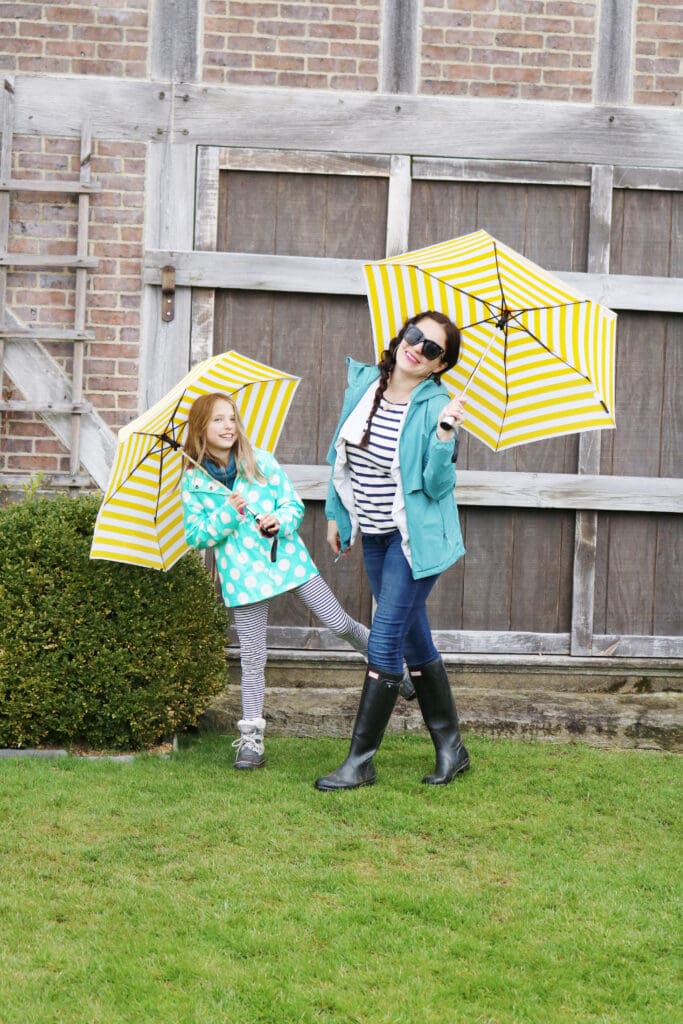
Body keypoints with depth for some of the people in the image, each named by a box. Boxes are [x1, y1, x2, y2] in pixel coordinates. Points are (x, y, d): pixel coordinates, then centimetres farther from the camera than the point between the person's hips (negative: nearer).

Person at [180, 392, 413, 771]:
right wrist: (226, 515, -16)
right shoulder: (193, 482, 0)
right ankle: (251, 738, 11)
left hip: (287, 558, 1)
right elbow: (195, 535, -1)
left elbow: (294, 504, 3)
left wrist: (280, 520, -18)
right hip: (242, 573, 0)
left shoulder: (262, 462, 1)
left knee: (340, 624, 0)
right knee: (252, 658, 2)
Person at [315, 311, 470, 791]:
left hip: (415, 537, -6)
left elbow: (437, 485, -18)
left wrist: (444, 434, -31)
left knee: (385, 642, -6)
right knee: (414, 640, 14)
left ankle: (360, 762, 3)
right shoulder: (363, 382, 1)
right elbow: (342, 453, 14)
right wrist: (336, 513, 17)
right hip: (374, 533, 7)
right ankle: (451, 749, 27)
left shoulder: (436, 406, -15)